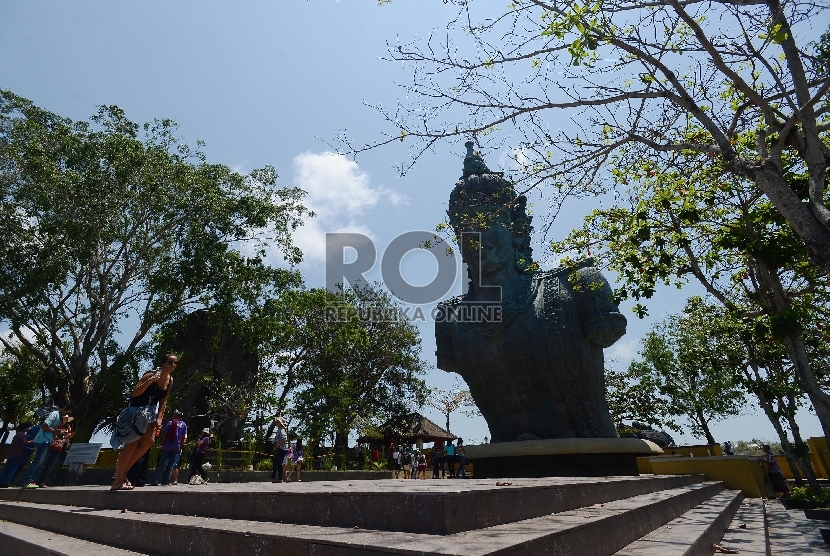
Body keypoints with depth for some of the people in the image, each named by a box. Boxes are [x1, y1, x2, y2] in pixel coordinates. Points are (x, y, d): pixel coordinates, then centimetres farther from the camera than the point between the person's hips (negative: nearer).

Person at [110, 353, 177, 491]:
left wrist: (159, 418, -1)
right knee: (132, 443, -8)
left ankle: (122, 470, 17)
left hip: (150, 411, 8)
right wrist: (150, 381, -39)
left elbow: (163, 401, 7)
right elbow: (134, 393, -26)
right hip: (136, 409, -7)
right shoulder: (151, 374, -23)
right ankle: (118, 480, 2)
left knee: (149, 441, 1)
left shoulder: (170, 380, -1)